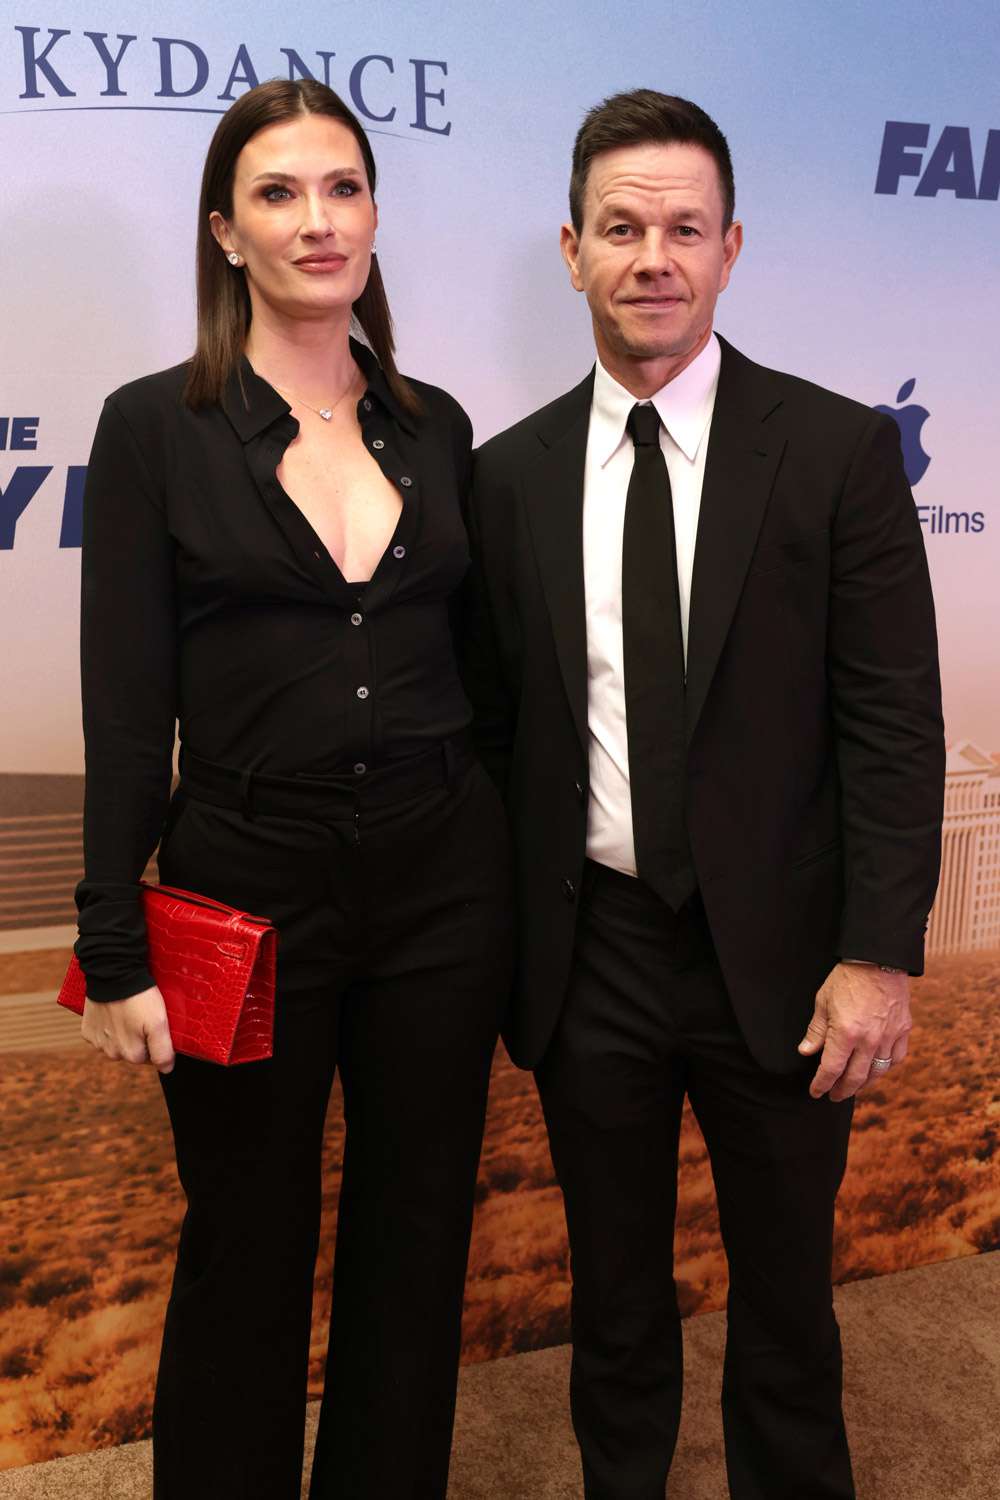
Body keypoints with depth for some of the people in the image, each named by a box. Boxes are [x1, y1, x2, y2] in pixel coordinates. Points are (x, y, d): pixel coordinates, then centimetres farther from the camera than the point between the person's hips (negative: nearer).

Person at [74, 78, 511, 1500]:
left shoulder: (434, 424, 7)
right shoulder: (156, 424, -4)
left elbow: (465, 658, 11)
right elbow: (125, 706, -6)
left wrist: (508, 878, 9)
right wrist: (114, 948, -8)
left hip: (444, 876, 4)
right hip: (247, 885, -3)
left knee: (417, 1237, 16)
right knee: (247, 1252, 14)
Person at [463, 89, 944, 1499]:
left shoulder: (839, 451, -5)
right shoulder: (510, 475, 2)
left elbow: (894, 723, -7)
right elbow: (493, 727, 4)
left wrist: (879, 954, -12)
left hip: (777, 955, -1)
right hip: (589, 955, 2)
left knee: (785, 1291, 18)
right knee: (613, 1290, 20)